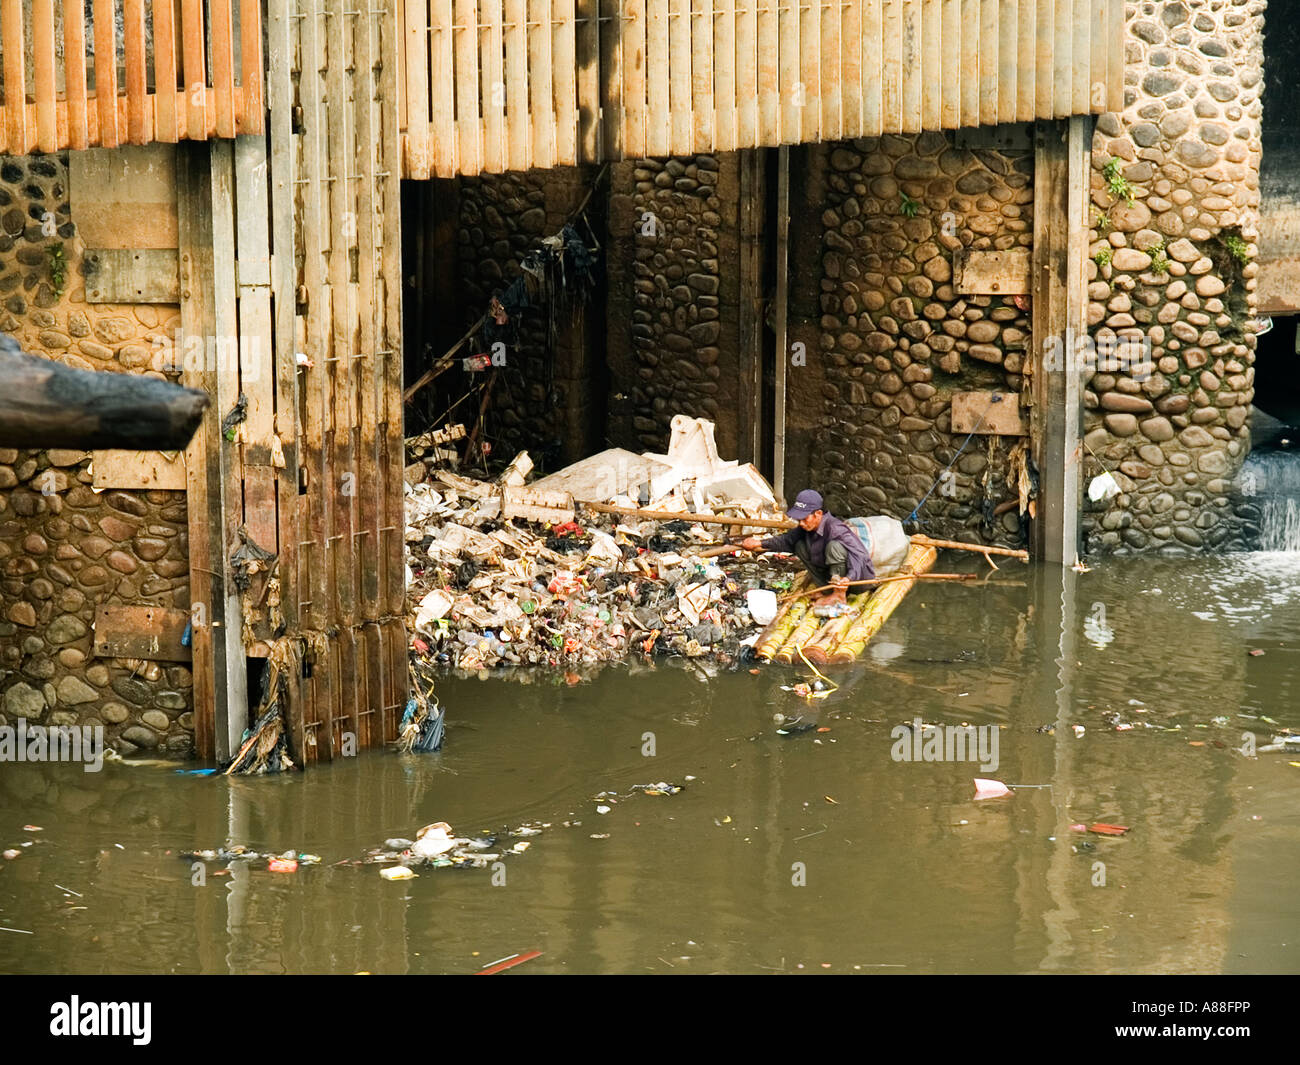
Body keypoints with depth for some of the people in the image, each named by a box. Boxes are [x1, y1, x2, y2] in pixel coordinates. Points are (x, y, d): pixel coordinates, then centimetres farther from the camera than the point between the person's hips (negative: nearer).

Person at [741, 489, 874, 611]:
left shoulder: (835, 529, -29)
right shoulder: (808, 527, -3)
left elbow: (858, 555, -38)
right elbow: (787, 540, 12)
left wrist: (848, 578, -56)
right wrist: (759, 544, 2)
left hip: (859, 574, -9)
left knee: (834, 546, -33)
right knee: (800, 546, 3)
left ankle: (839, 596, -22)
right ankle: (828, 592, -1)